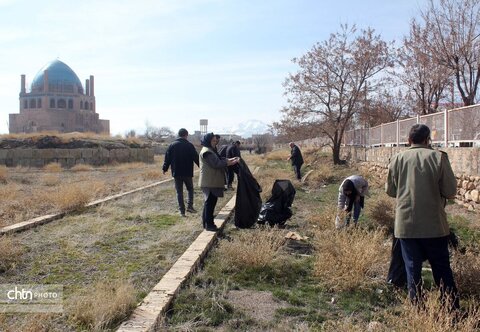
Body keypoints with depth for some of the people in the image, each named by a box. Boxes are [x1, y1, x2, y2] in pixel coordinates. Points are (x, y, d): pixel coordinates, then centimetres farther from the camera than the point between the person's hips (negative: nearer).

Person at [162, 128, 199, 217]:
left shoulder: (172, 145, 1)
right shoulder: (189, 145, -6)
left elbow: (167, 158, 4)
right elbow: (196, 157, -5)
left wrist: (164, 168, 15)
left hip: (176, 173, 2)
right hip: (188, 172, -2)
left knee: (179, 192, 7)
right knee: (190, 189, 16)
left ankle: (182, 210, 6)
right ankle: (189, 206, 2)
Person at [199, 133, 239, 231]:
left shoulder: (210, 150, 17)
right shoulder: (207, 152, -17)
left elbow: (218, 160, 17)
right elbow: (216, 164, -22)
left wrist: (229, 160, 3)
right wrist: (229, 163, -17)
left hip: (212, 182, 11)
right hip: (210, 182, -11)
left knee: (209, 202, 15)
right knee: (210, 202, -6)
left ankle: (206, 222, 24)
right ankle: (209, 224, 0)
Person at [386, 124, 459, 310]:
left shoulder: (397, 159, -2)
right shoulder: (439, 157, -7)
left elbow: (390, 191, 7)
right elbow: (450, 191, -6)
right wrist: (435, 191, 13)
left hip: (406, 225, 1)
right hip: (434, 225, 0)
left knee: (413, 269, 11)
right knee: (442, 269, 15)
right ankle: (453, 308, 22)